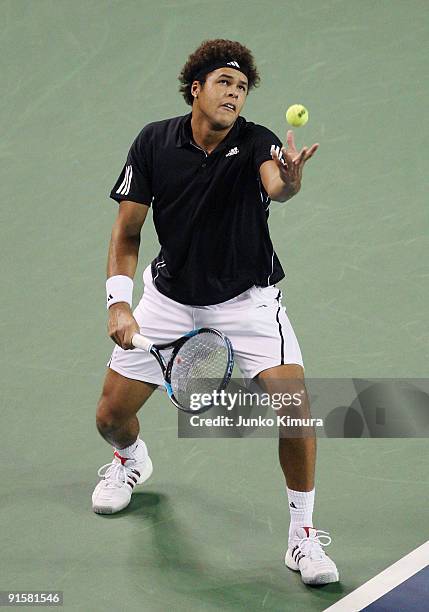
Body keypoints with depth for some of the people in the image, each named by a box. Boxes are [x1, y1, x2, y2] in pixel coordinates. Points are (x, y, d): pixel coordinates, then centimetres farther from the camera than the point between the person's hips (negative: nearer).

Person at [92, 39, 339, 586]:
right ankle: (131, 459, 44)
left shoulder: (256, 142, -17)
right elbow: (126, 233, -4)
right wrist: (119, 304, -15)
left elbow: (276, 186, -41)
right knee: (111, 416, 3)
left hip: (248, 298, -2)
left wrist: (289, 178, -65)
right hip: (170, 293, 2)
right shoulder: (154, 142, -10)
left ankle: (302, 536, -2)